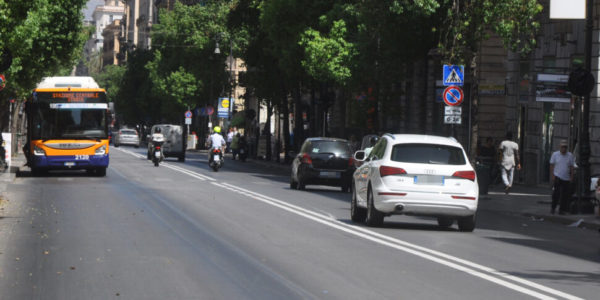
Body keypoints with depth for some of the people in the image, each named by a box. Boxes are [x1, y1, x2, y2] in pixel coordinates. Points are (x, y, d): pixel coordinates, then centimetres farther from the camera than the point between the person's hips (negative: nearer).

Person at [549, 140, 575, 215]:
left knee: (564, 195, 1)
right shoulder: (555, 154, 3)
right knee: (556, 193, -13)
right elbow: (552, 166, 3)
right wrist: (552, 176, -5)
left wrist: (571, 177, 2)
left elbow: (572, 167, 8)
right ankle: (553, 208, 3)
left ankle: (561, 210, 9)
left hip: (566, 178, 2)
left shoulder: (570, 156, 6)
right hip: (557, 177, -2)